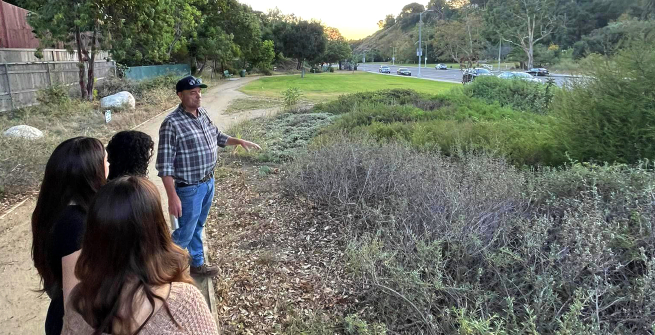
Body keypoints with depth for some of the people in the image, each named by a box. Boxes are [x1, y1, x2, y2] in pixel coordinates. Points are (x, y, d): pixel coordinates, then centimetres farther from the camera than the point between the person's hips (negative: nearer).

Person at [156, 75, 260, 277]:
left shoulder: (202, 113, 3)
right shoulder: (171, 124, -22)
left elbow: (216, 137, 22)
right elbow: (164, 165, -22)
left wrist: (240, 141, 14)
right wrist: (172, 197, -25)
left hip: (208, 182, 7)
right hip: (189, 188, -7)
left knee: (198, 227, 22)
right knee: (185, 233, 6)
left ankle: (197, 264, 38)